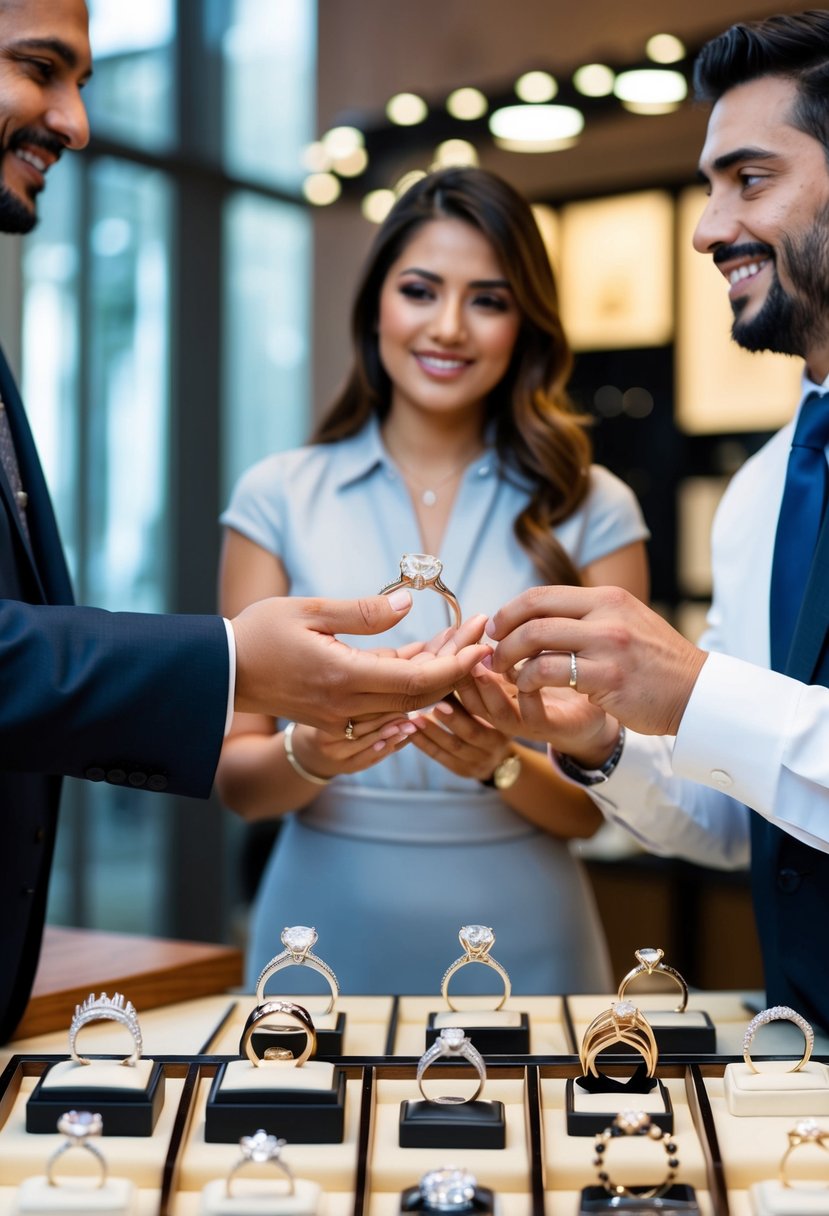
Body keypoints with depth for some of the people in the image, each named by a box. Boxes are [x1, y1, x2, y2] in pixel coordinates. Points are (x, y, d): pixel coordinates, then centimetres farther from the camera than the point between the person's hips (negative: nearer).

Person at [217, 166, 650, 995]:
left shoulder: (592, 511, -3)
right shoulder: (279, 497, -2)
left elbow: (603, 801, -3)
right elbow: (235, 777, -2)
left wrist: (504, 766, -22)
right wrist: (308, 756, -23)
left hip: (519, 945, 0)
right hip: (328, 927, 0)